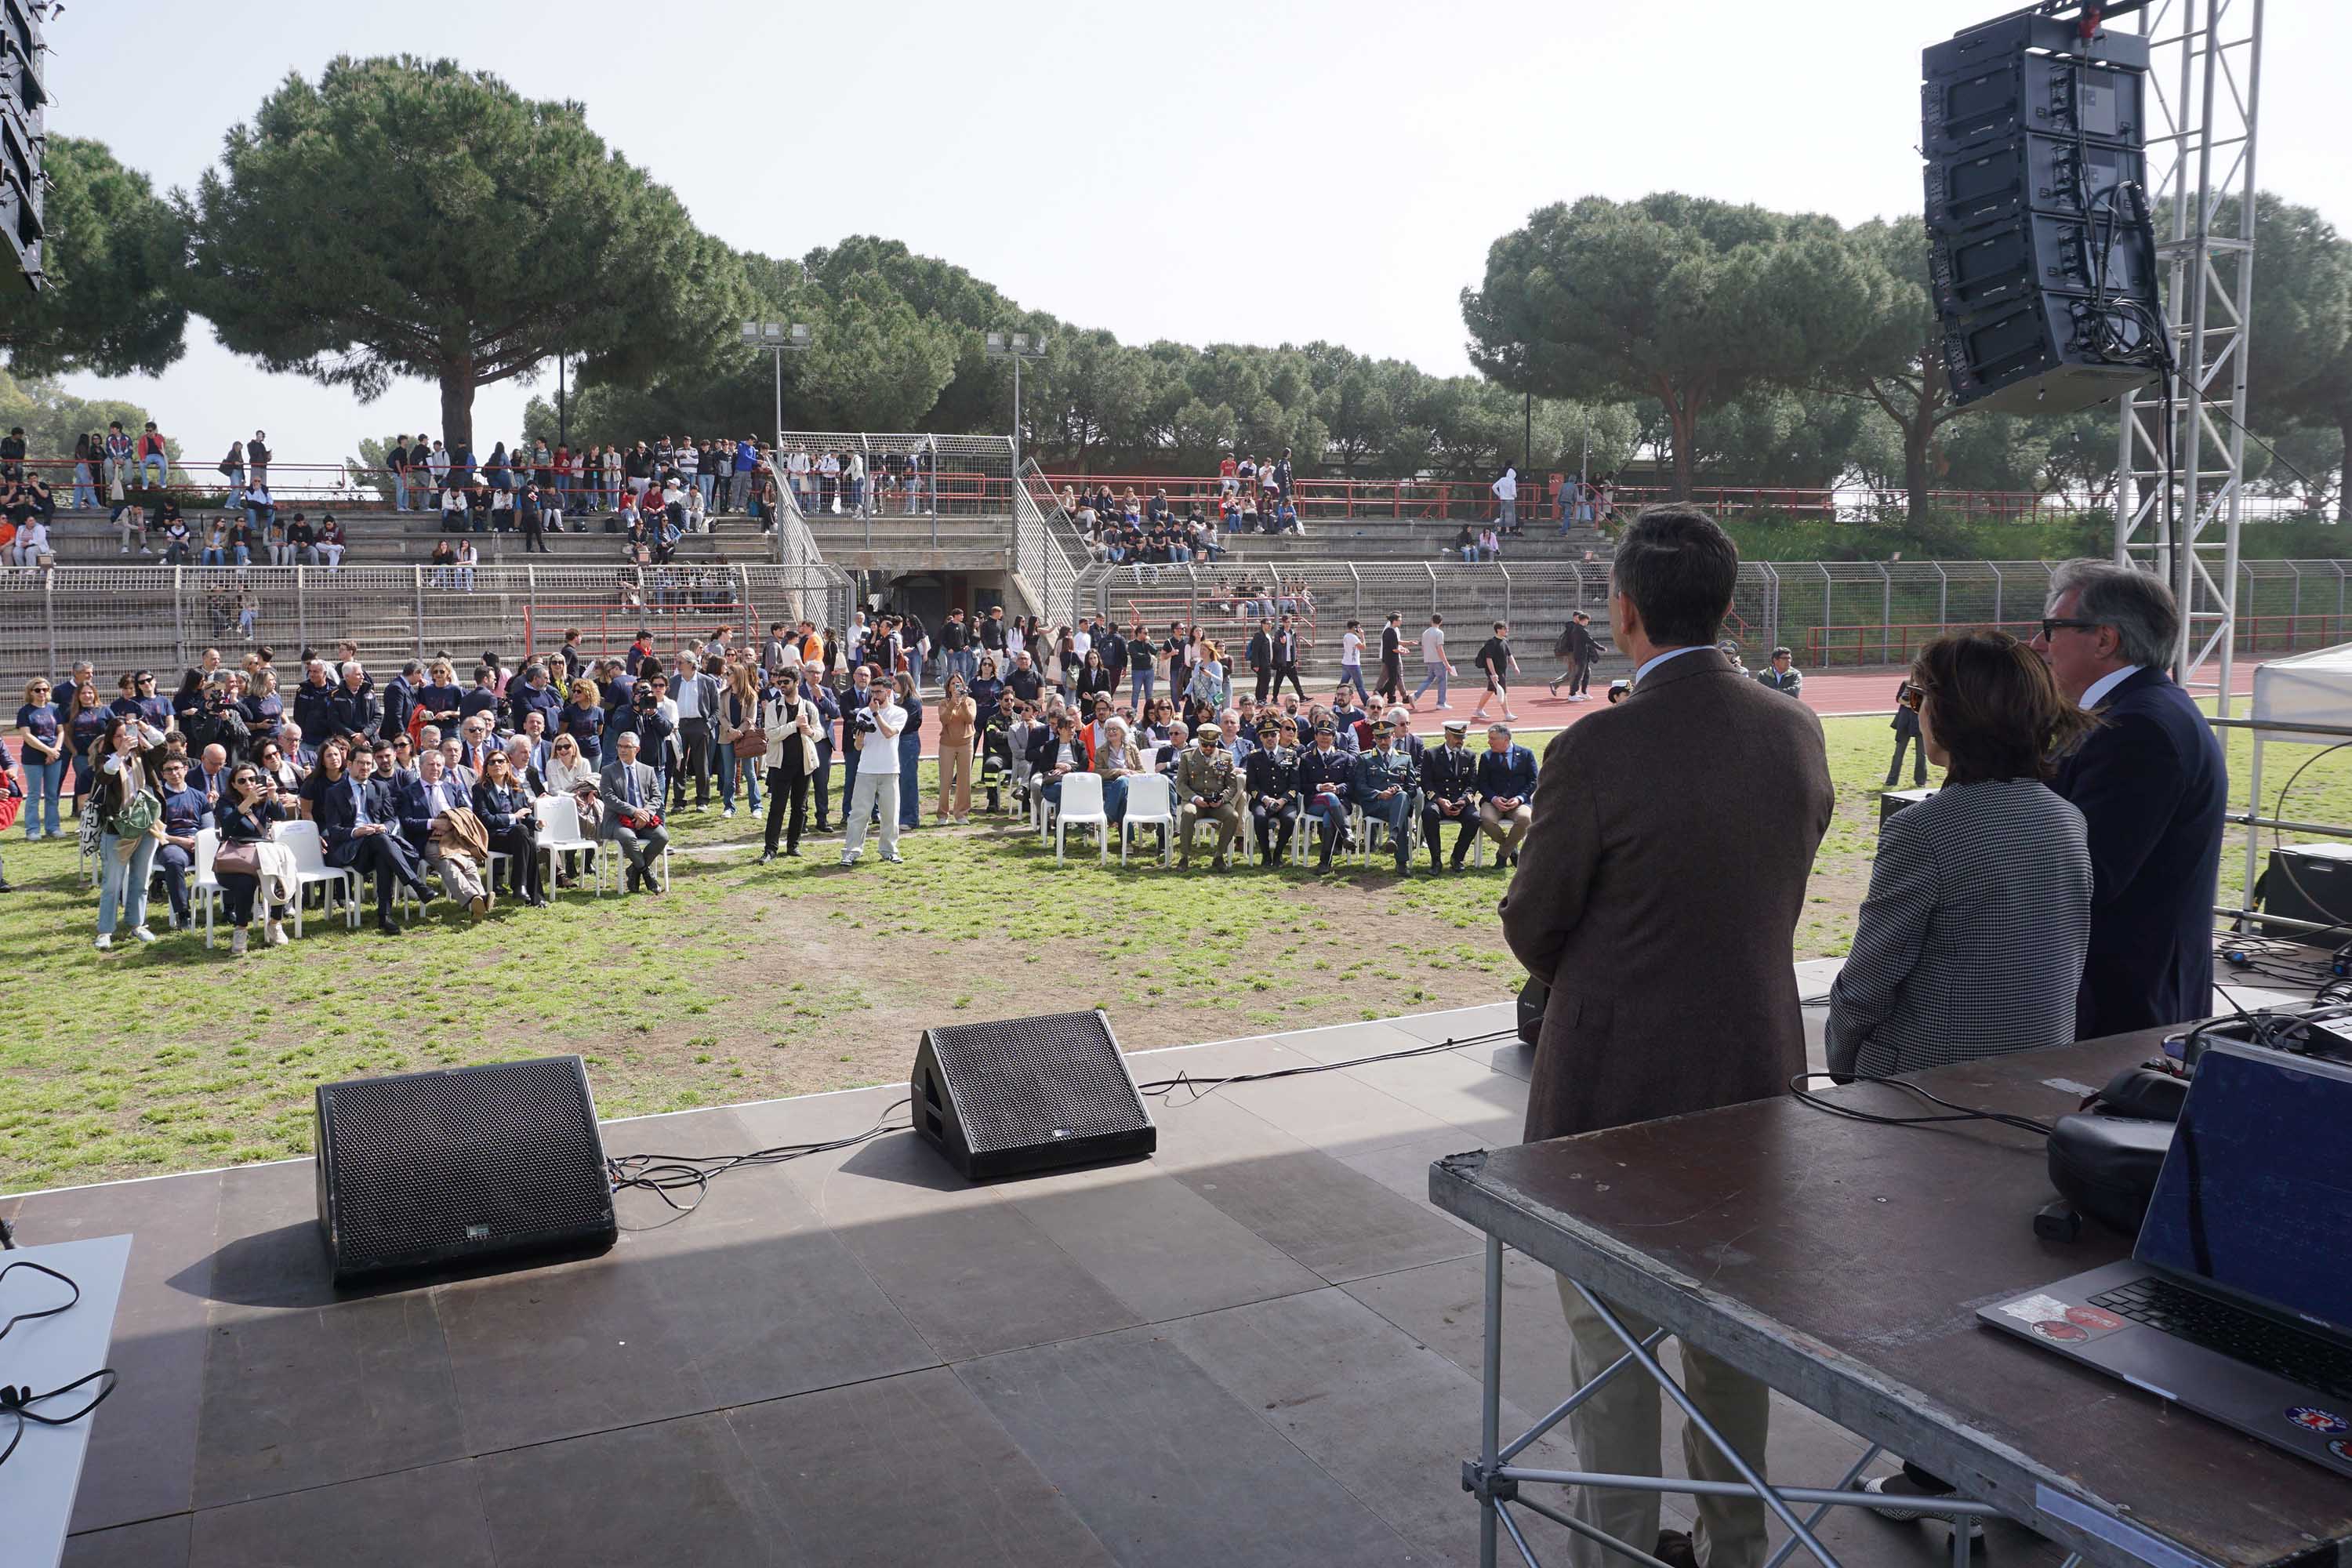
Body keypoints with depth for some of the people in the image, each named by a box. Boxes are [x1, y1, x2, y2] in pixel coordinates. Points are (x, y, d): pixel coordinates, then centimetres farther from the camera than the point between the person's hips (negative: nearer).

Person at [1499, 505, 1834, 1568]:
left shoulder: (1596, 753, -22)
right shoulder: (1797, 733, -3)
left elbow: (1532, 932, -10)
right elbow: (1780, 899, 8)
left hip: (1618, 1084, -6)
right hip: (1754, 1072, 6)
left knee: (1611, 1332, 11)